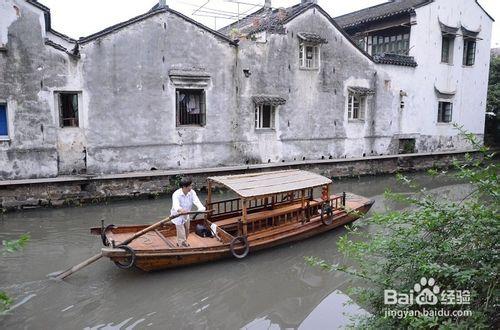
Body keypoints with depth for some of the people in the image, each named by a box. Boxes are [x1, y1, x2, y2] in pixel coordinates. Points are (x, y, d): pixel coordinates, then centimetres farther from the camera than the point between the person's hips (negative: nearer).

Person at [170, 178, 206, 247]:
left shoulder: (192, 192, -17)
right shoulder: (176, 194, -31)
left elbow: (196, 201, -30)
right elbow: (176, 204, -49)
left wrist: (202, 208, -52)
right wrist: (180, 209, -73)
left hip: (186, 216, 7)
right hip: (178, 216, -6)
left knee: (186, 232, 26)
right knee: (181, 234, -2)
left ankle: (180, 243, 53)